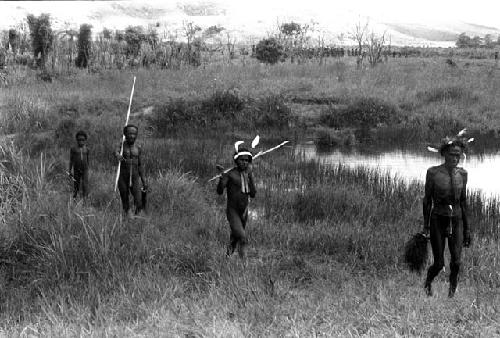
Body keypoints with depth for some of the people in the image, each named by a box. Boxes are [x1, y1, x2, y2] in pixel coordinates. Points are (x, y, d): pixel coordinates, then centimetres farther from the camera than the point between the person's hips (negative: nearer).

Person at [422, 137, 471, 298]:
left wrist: (467, 229, 8)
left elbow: (463, 202, 8)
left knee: (456, 262, -12)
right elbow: (427, 200, -3)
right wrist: (426, 226, -5)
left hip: (456, 221, 2)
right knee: (439, 263, 1)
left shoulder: (462, 173, 1)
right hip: (438, 221, -2)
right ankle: (428, 282, 33)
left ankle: (452, 294, 6)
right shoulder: (433, 172, -9)